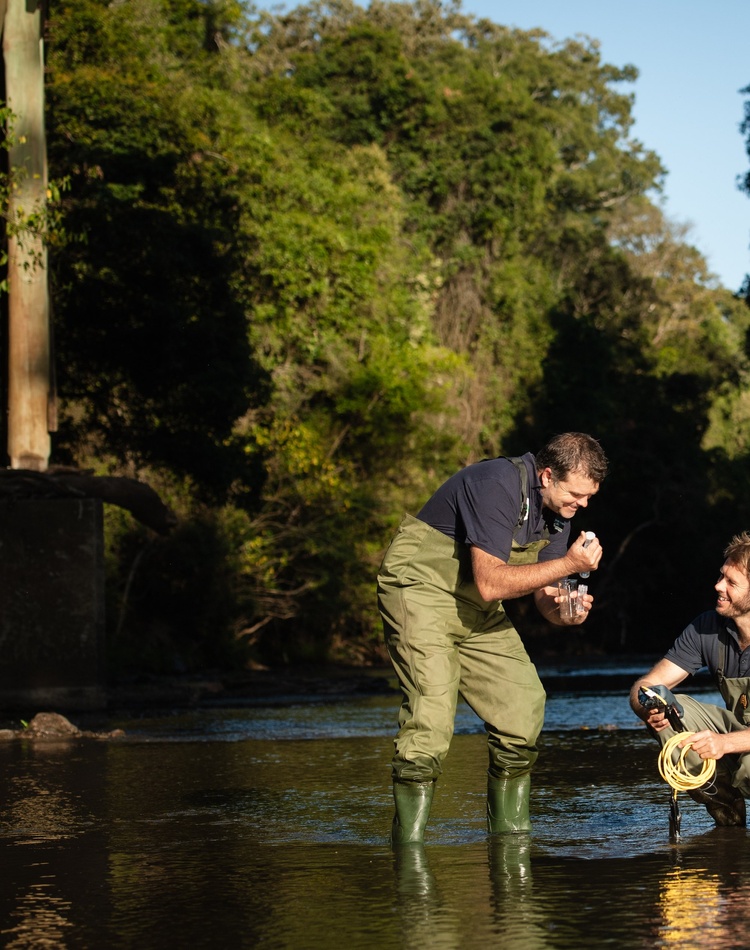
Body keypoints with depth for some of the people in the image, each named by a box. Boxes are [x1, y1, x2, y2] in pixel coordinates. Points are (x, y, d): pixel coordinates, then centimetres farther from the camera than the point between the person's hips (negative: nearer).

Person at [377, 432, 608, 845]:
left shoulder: (558, 509, 1)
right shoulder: (498, 486, -26)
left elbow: (543, 592, 6)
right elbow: (490, 584, -31)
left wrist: (563, 610, -17)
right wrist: (569, 564, -30)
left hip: (476, 610, 9)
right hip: (420, 589, -9)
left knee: (524, 701, 0)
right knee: (431, 708, -21)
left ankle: (510, 839, 11)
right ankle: (408, 846, -16)